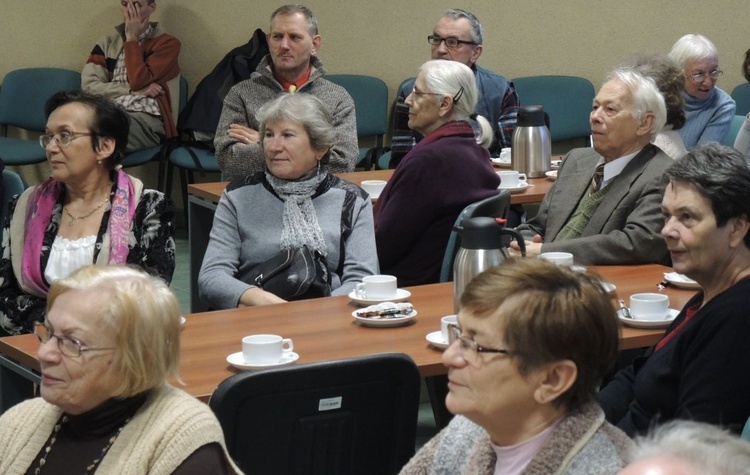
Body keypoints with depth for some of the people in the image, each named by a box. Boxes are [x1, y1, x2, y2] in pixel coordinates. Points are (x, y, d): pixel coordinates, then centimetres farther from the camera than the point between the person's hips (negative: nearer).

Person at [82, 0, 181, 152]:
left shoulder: (167, 43, 9)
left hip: (145, 117, -4)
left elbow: (138, 81, -6)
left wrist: (131, 38, 3)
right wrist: (133, 91, -5)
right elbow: (88, 85, 6)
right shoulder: (106, 44, 21)